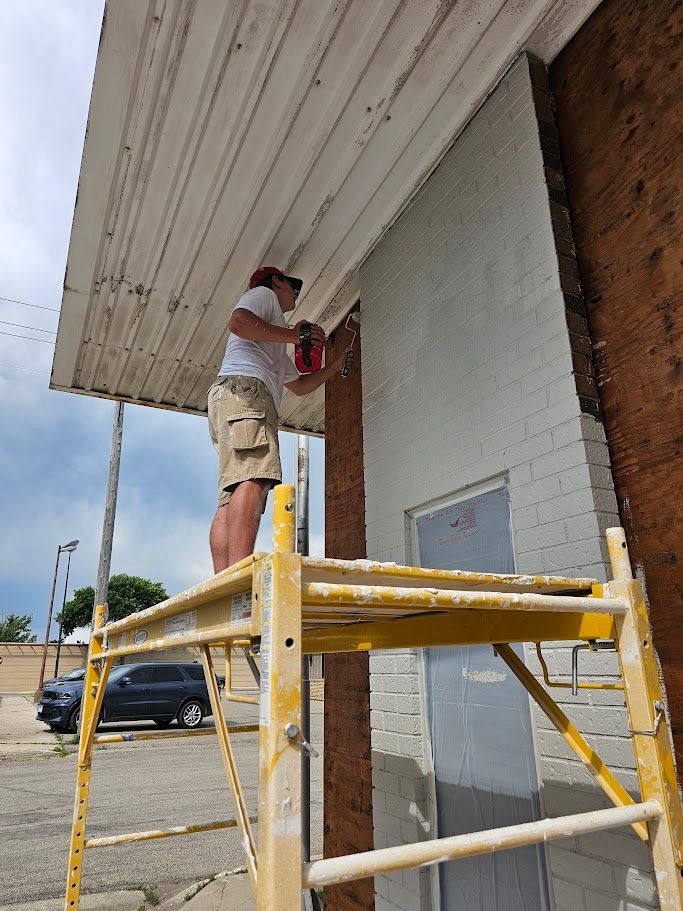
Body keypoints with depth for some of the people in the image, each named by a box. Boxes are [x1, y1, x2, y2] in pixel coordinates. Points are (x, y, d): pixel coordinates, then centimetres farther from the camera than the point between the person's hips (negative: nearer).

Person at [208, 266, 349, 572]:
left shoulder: (275, 347, 43)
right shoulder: (263, 293, 17)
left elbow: (299, 385, 43)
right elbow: (238, 322, -6)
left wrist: (336, 365, 47)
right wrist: (293, 335, -3)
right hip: (243, 388, -10)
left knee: (231, 500, -7)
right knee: (254, 478, -28)